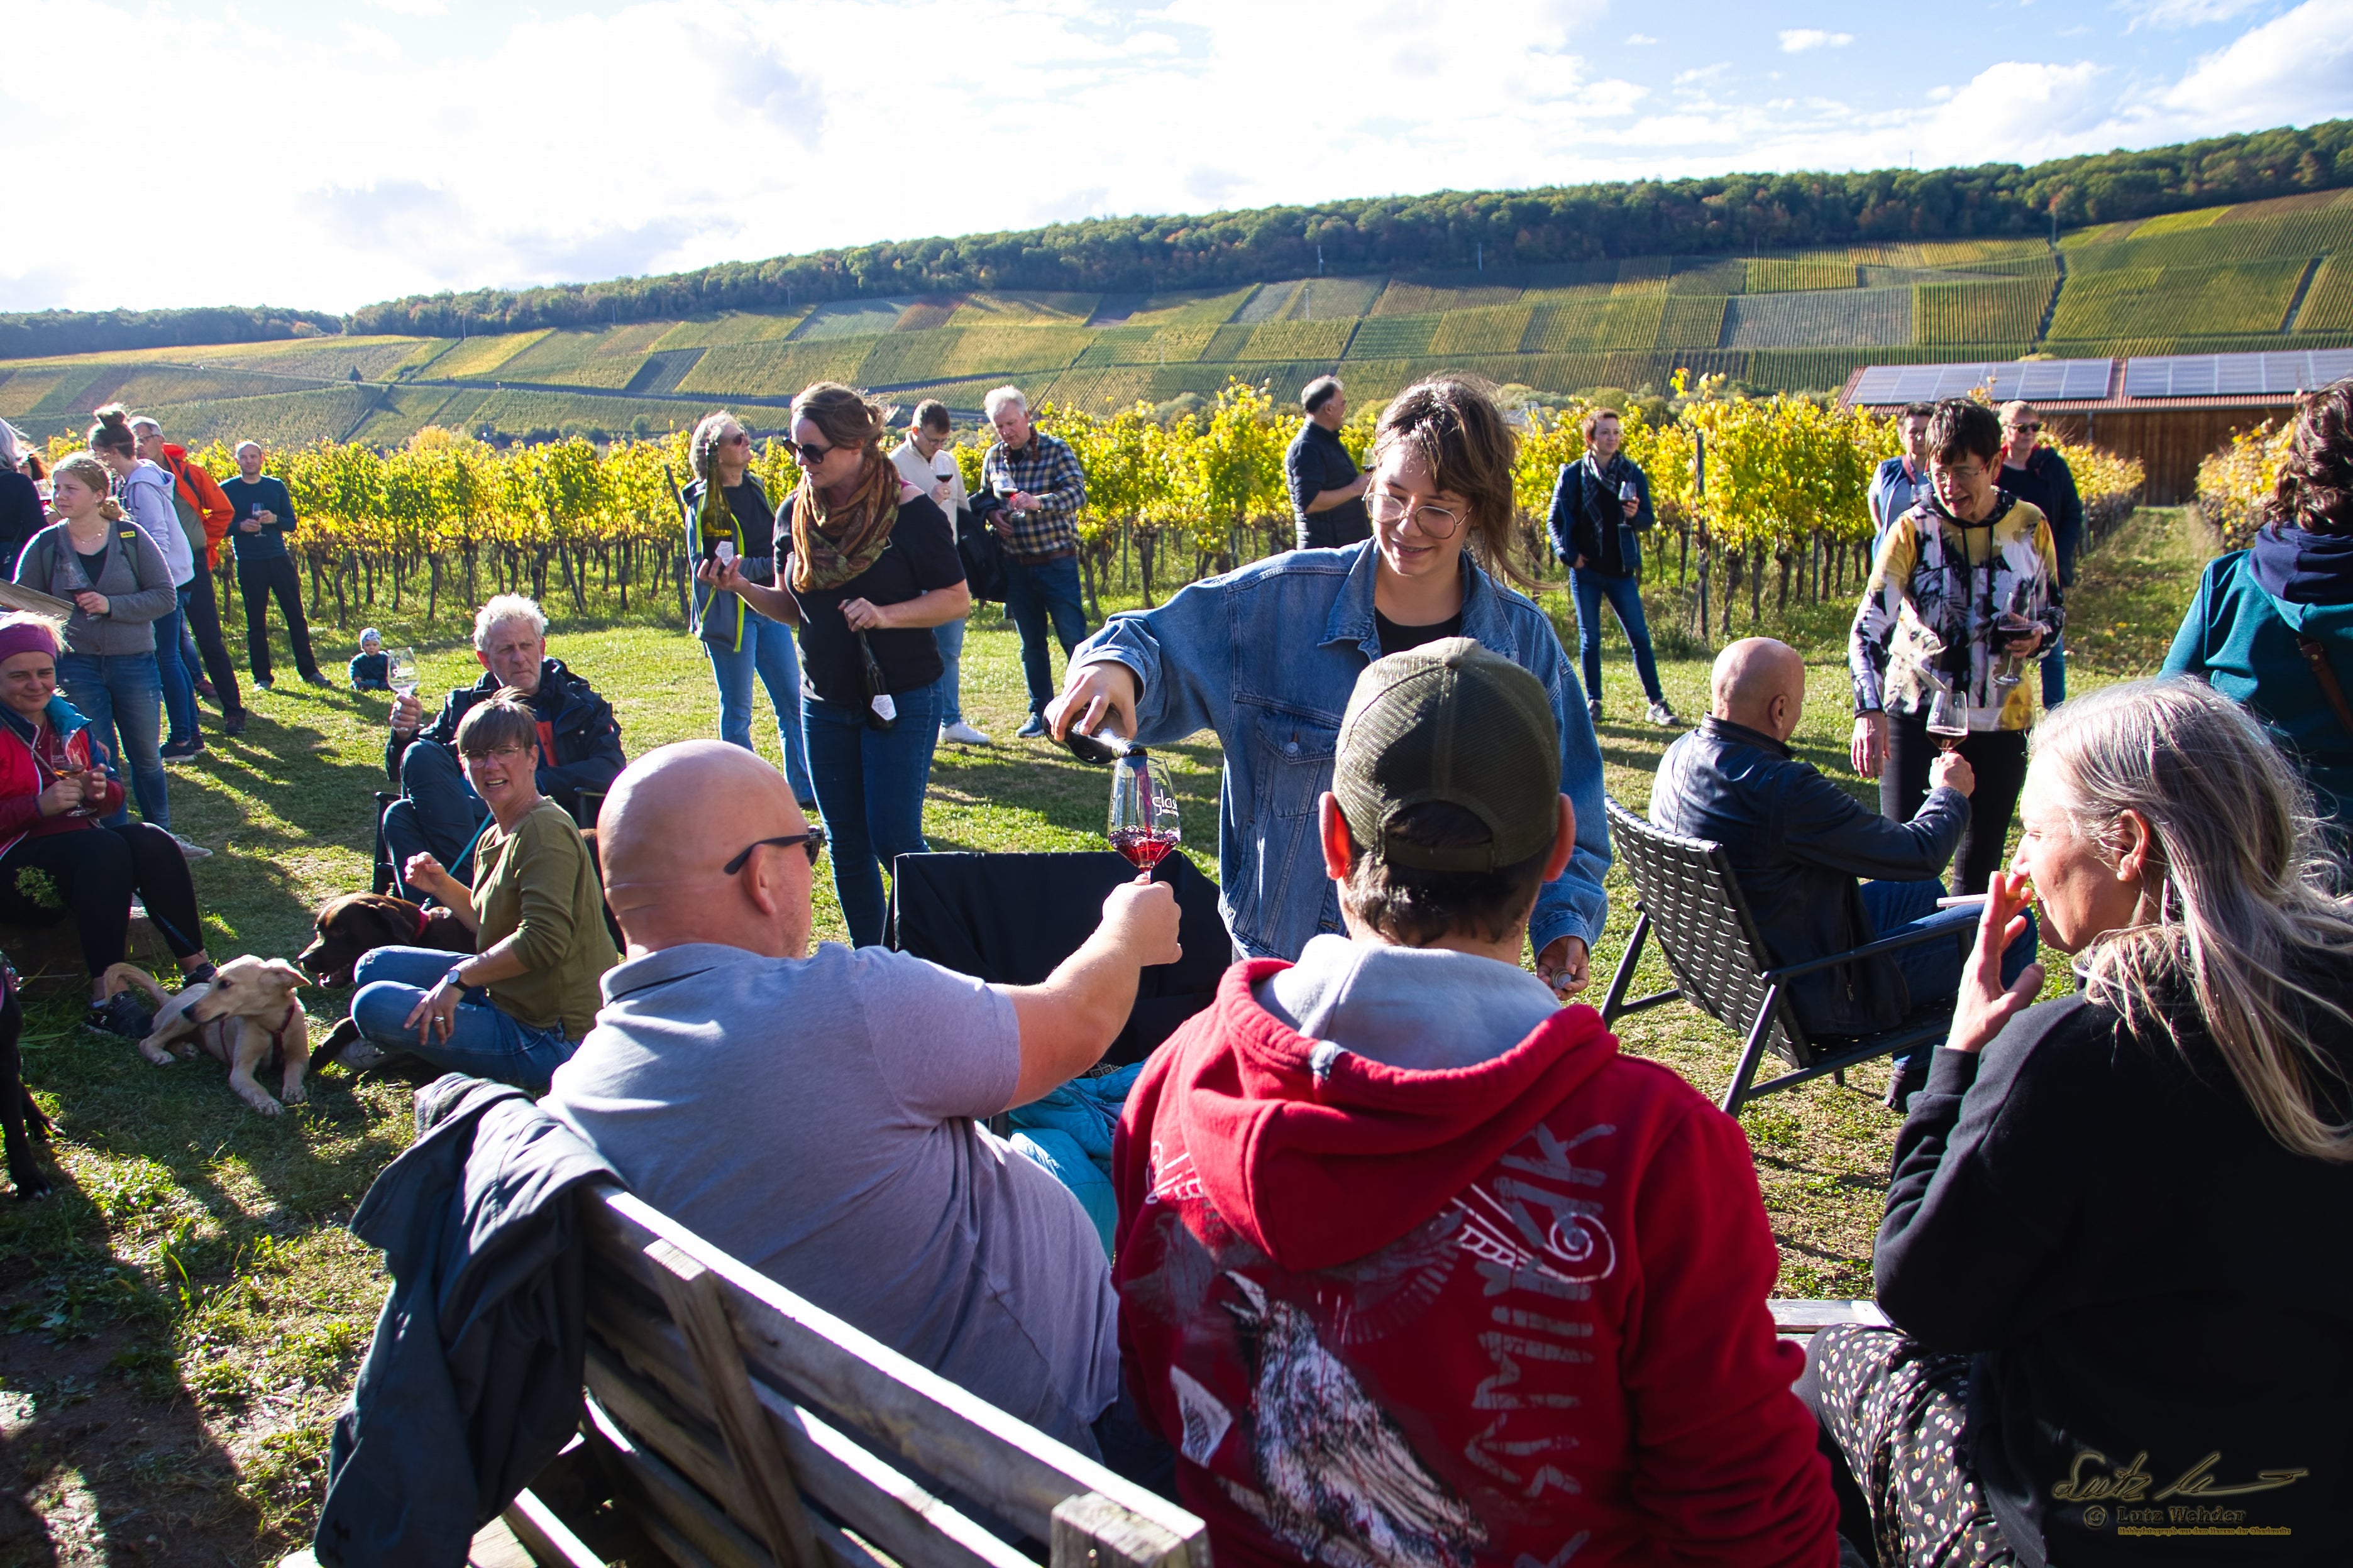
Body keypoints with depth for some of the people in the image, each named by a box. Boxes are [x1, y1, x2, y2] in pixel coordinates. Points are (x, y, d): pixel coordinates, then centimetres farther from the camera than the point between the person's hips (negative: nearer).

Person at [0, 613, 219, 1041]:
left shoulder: (67, 722, 14)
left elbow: (114, 792, 16)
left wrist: (101, 791, -6)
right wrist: (39, 804, -27)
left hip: (78, 847, 6)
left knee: (153, 842, -23)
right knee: (105, 848, -34)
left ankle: (197, 969, -22)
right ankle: (105, 1000, -35)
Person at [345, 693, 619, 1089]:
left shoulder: (545, 831, -21)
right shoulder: (495, 839, 9)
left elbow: (543, 940, -30)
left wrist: (458, 977, -20)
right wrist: (442, 886, 6)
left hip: (550, 1038, -10)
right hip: (507, 996, 10)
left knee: (373, 1005, -12)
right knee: (376, 966, 14)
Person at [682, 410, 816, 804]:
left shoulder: (754, 487, 8)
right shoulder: (704, 503, -11)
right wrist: (766, 566, -19)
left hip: (768, 611, 6)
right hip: (729, 614, -6)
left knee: (792, 701, 8)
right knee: (737, 711, 5)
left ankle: (804, 789, 17)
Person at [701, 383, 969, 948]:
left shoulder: (911, 511, -12)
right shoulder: (795, 514, 3)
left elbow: (956, 600, -9)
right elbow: (793, 608, 11)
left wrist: (885, 615, -23)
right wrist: (741, 586, -7)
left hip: (901, 699, -5)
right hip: (826, 701, 5)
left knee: (893, 839, -7)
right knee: (847, 843, 11)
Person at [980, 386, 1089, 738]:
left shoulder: (1056, 450, -7)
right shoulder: (994, 457, 6)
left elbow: (1078, 494, -18)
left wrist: (1038, 502, -34)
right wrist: (993, 514, -4)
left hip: (1057, 561, -4)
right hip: (1016, 564, 4)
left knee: (1073, 638, -3)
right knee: (1031, 644, 11)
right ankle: (1041, 713, 20)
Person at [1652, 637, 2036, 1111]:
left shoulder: (1679, 756, -6)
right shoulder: (1781, 789, -34)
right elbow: (1921, 855, -21)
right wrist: (1951, 791, 0)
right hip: (1814, 998, -9)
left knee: (1923, 894, 29)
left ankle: (1916, 1072, 40)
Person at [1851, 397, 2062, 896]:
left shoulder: (2030, 526, -2)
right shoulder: (1914, 528, -10)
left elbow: (2054, 610, 12)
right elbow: (1869, 624, -19)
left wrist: (2037, 635, -13)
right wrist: (1868, 711, -33)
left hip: (2000, 719, 2)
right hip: (1917, 712, -2)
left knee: (1980, 864, 9)